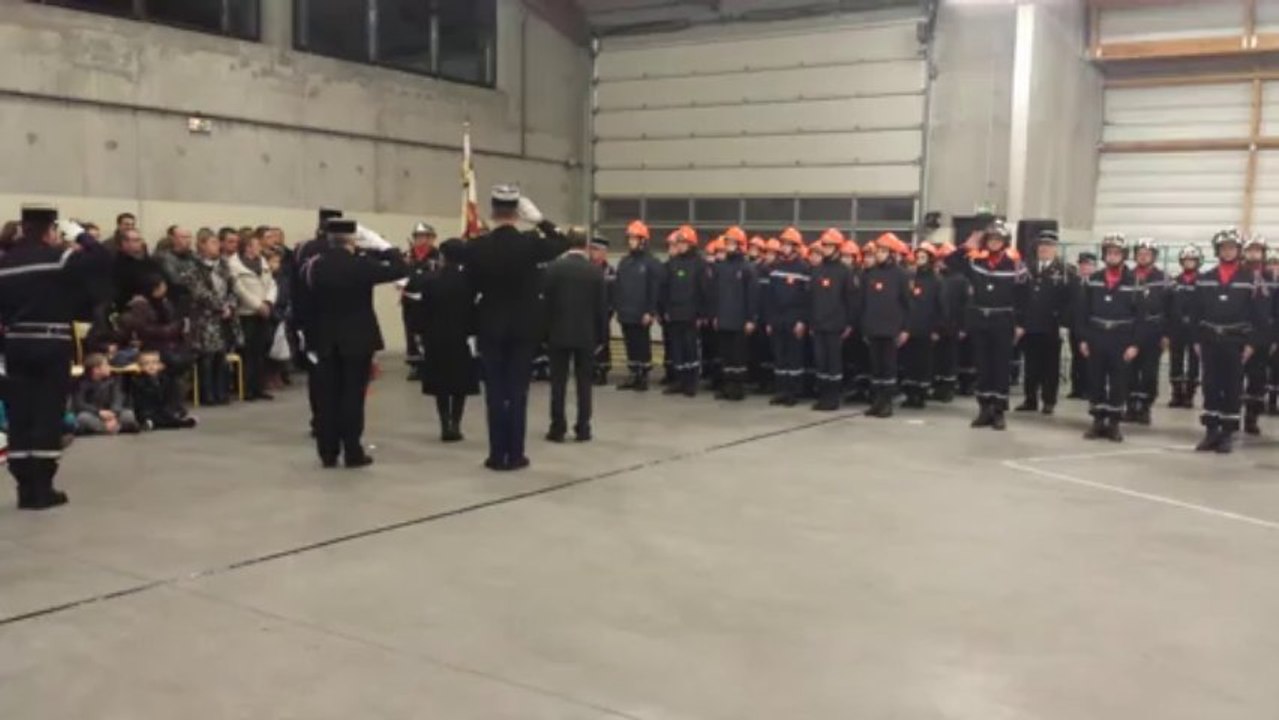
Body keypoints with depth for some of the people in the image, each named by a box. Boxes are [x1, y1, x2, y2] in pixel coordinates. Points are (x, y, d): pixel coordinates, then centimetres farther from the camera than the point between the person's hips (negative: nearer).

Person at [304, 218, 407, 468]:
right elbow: (400, 269, -7)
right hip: (358, 339, -4)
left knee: (327, 396, 7)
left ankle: (327, 453, 10)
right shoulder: (361, 264, -13)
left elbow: (307, 304, 6)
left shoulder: (315, 266, 0)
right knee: (352, 395, 0)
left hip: (325, 340, 4)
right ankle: (353, 452, 2)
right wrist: (381, 245, 0)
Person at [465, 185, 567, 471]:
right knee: (517, 392, 5)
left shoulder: (476, 247, -8)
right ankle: (515, 454, 7)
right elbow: (560, 243, 10)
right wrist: (539, 219, 5)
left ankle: (497, 455, 7)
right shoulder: (530, 243, -10)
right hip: (523, 328, 0)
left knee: (495, 393, 5)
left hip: (489, 328, 0)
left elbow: (470, 288, 0)